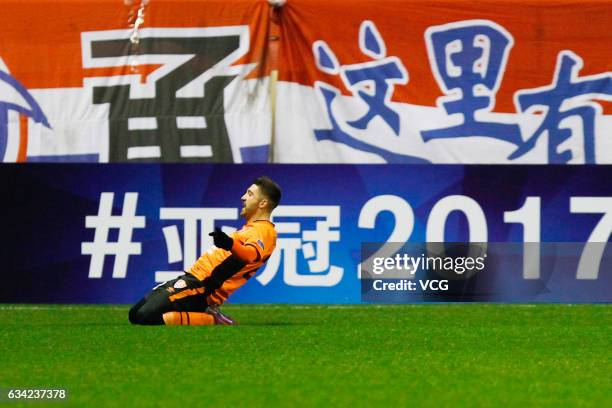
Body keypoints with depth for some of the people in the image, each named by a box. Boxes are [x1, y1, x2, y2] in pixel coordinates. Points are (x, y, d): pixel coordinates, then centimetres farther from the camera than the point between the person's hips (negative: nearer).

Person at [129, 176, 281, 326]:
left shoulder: (264, 231, -13)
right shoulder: (252, 228, 20)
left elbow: (251, 253, -36)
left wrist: (230, 244, -55)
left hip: (202, 286, -11)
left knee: (145, 317, -25)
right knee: (136, 314, 10)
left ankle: (212, 321, -12)